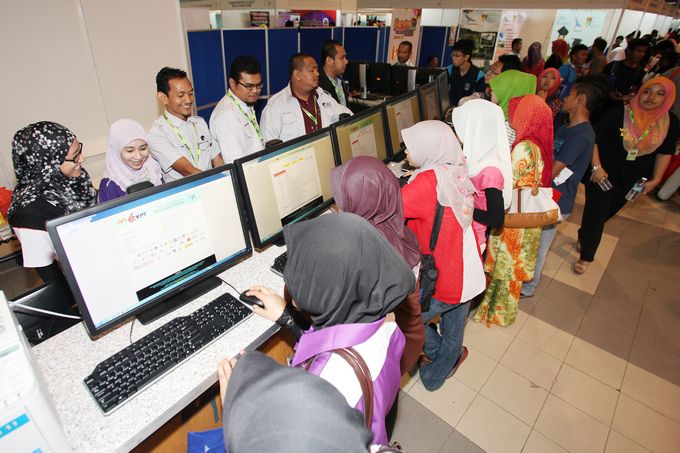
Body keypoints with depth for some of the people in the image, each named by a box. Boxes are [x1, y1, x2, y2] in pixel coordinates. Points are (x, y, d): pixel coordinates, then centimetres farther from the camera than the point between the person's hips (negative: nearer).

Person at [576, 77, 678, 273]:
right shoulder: (620, 114, -15)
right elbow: (593, 139, -11)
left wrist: (655, 179, 3)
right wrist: (597, 167, -17)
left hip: (631, 181, 4)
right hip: (603, 174, -4)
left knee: (607, 213, 17)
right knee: (595, 214, 0)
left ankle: (584, 236, 43)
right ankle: (586, 257, 16)